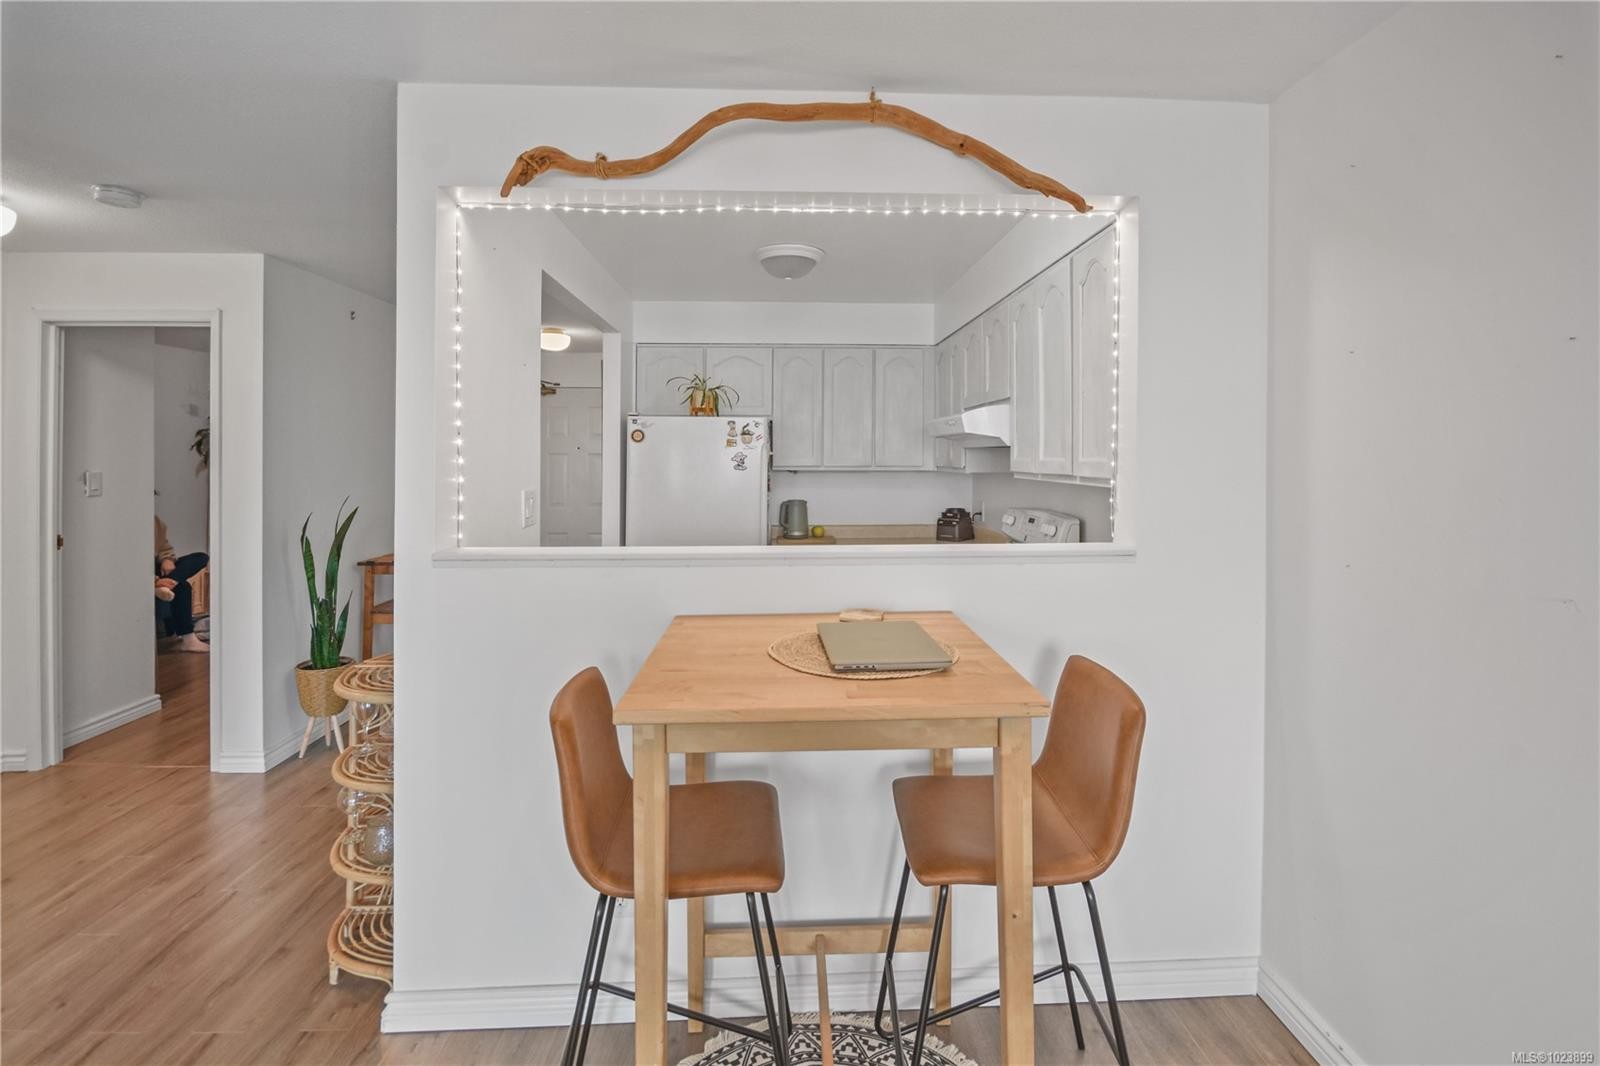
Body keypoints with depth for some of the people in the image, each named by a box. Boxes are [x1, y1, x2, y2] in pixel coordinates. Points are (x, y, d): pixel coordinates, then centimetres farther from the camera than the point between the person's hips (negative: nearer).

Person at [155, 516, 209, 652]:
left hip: (157, 567, 8)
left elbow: (165, 547, 12)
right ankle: (187, 640, -29)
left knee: (201, 557, -9)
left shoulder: (157, 522, 4)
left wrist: (167, 560, -12)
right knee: (181, 587, -30)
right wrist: (155, 581, -34)